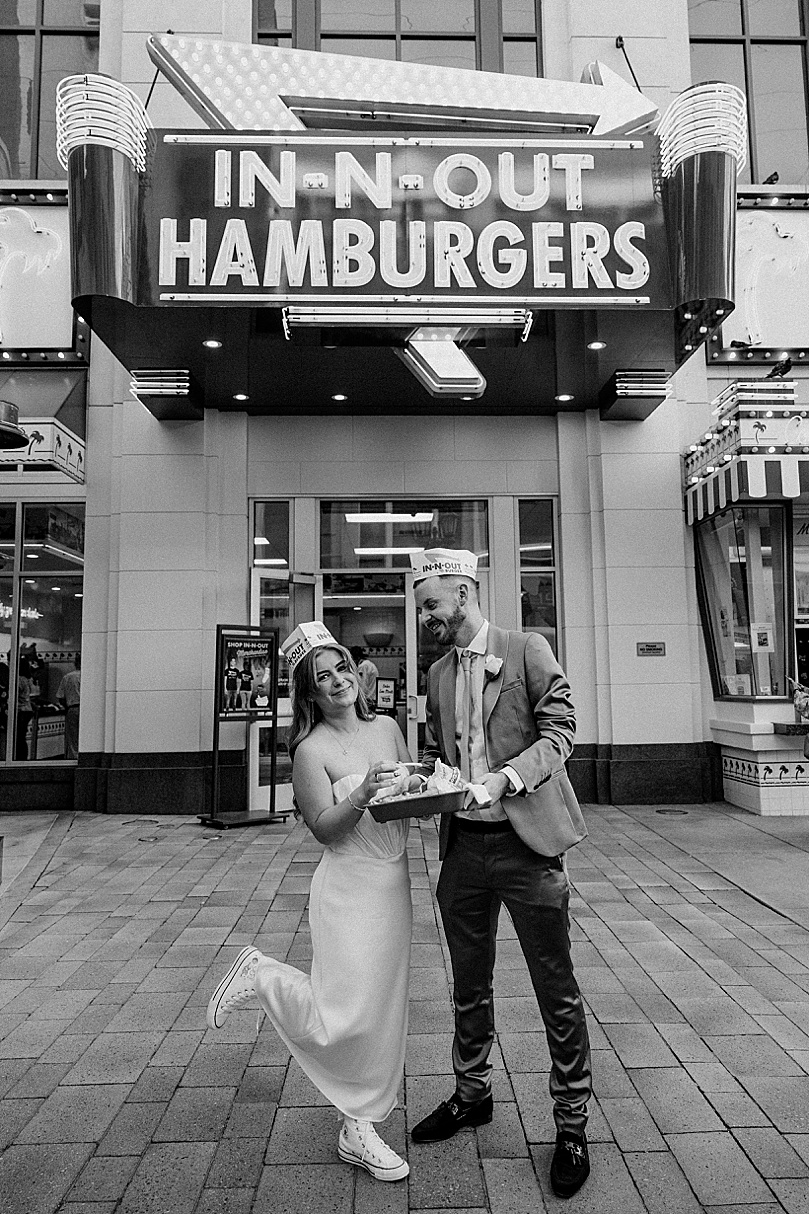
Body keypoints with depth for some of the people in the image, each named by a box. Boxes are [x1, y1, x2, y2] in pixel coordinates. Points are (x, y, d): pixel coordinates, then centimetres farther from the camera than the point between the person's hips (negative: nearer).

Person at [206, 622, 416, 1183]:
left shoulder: (387, 727, 5)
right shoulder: (312, 749, -13)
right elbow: (324, 827, -15)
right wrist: (362, 794, -31)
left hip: (395, 884, 6)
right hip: (349, 889, -6)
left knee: (383, 1009, 15)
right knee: (346, 1019, -4)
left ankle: (359, 1128, 33)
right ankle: (261, 974, 19)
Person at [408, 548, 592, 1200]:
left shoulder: (528, 649, -5)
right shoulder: (438, 674, 11)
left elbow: (559, 731, -10)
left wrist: (506, 777, -23)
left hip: (526, 843, -5)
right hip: (463, 845, 5)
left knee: (556, 991, 6)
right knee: (470, 986, 19)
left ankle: (572, 1124, 25)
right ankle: (472, 1095, 40)